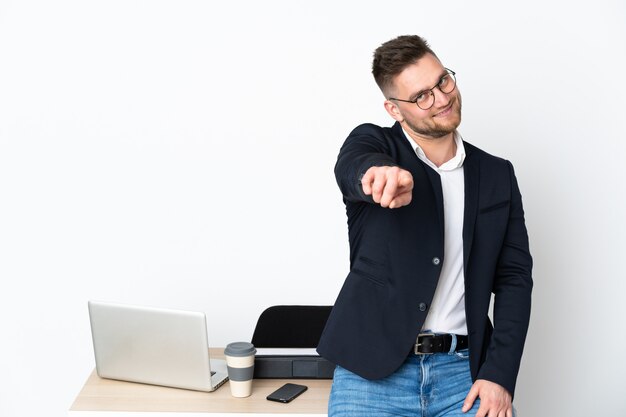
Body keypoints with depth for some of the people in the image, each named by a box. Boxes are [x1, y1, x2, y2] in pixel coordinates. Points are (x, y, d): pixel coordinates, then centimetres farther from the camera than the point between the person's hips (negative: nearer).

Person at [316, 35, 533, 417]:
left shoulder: (497, 175, 10)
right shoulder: (373, 141, 3)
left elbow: (515, 277, 7)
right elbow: (351, 167, -22)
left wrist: (499, 374, -5)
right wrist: (380, 172, -47)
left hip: (465, 370, 2)